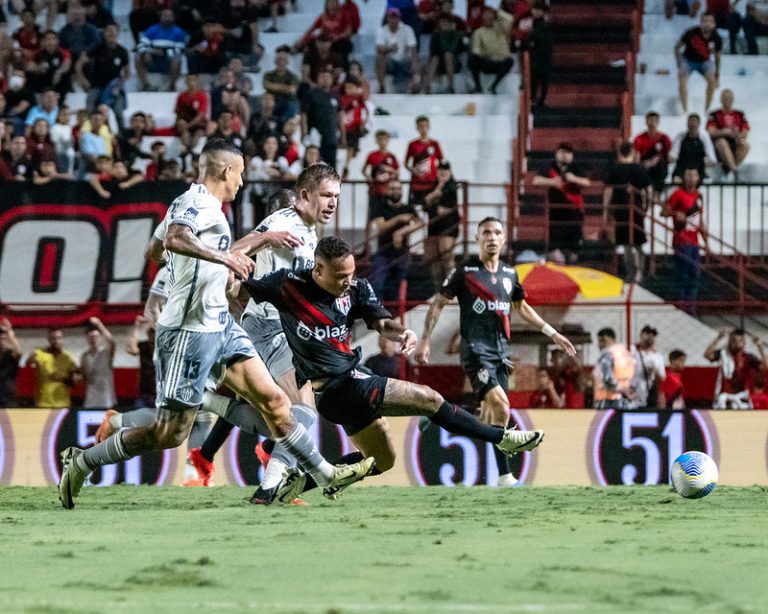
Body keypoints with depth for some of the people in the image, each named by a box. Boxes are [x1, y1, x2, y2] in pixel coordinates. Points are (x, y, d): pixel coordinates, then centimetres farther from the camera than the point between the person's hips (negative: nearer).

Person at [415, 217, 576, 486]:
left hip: (501, 350, 7)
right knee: (500, 404, -22)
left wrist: (552, 333, 26)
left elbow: (521, 307, 28)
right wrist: (425, 340, -3)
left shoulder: (509, 274, 13)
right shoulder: (464, 271, -3)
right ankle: (504, 474, -22)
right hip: (475, 349, -7)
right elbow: (438, 303, 3)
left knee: (490, 414, 6)